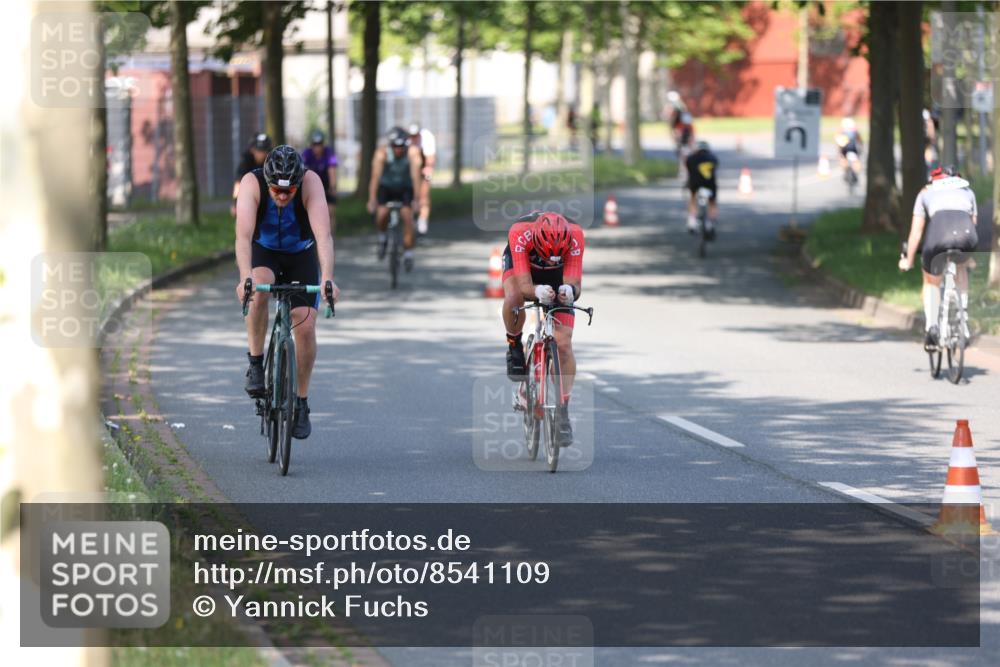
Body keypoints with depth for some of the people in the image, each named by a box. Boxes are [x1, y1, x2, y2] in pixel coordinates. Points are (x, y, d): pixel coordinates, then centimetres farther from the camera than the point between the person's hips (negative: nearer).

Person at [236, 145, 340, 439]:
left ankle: (301, 402, 6)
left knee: (305, 327, -12)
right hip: (264, 252, 0)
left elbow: (323, 235, -41)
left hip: (302, 255, 1)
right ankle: (256, 364, -17)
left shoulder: (311, 182, -32)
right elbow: (243, 235, -41)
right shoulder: (252, 183, -31)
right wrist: (245, 278, -57)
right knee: (258, 290, -34)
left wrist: (327, 279, -55)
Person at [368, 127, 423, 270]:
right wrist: (372, 200, -40)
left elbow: (416, 174, -34)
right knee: (382, 214, -25)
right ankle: (382, 237, 7)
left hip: (404, 189, 0)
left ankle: (408, 254, -9)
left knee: (407, 216, -20)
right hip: (385, 188, 0)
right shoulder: (382, 153, -27)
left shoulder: (413, 151, -26)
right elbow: (375, 176, -32)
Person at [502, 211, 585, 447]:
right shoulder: (519, 233, -40)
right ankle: (514, 346, -6)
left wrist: (569, 291, -62)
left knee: (564, 344, -11)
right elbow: (524, 285, -42)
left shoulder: (574, 236, -37)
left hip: (558, 275, 1)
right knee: (513, 299, -36)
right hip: (521, 263, -1)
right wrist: (537, 292, -64)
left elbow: (574, 283, -39)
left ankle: (563, 410, 2)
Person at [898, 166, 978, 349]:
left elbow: (916, 232, 29)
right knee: (961, 265, 37)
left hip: (939, 234, -2)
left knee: (931, 282, 23)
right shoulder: (967, 191, 35)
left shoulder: (926, 193, 31)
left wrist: (908, 260, 39)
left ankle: (931, 327, 6)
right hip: (967, 233, 2)